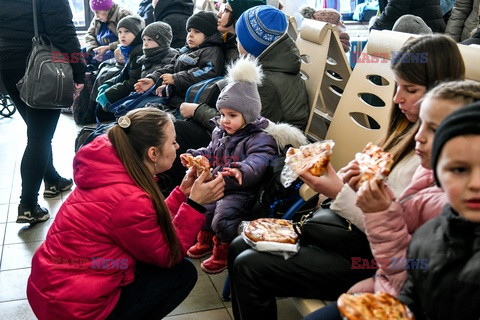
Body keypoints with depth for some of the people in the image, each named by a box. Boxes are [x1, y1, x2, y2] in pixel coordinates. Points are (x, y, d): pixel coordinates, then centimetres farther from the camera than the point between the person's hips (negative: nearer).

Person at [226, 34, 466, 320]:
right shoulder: (412, 129, 7)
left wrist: (339, 194, -24)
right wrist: (357, 180, -4)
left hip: (374, 259, -9)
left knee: (248, 267, -11)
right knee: (240, 247, 6)